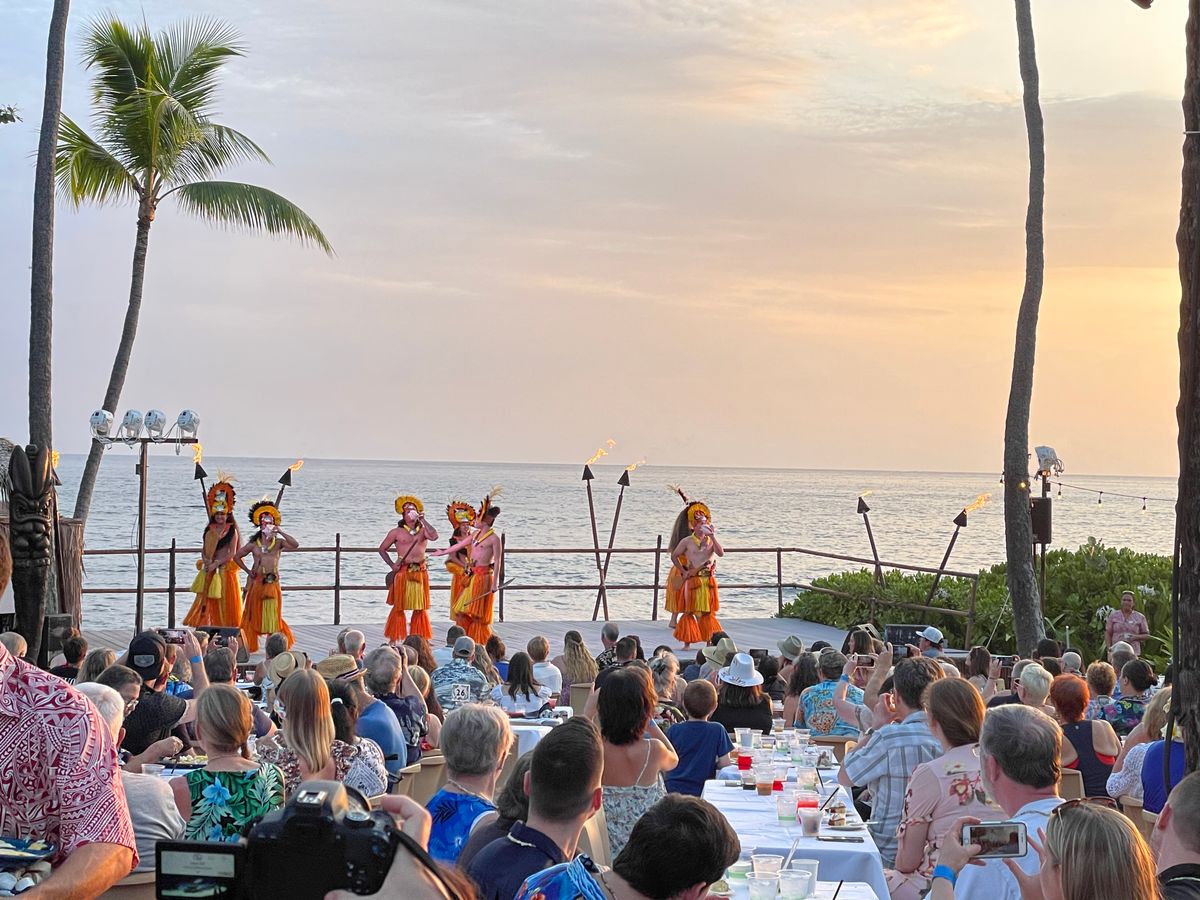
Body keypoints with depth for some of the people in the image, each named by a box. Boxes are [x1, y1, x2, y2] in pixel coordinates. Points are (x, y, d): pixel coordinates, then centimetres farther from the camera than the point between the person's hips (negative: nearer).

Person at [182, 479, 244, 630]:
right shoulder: (209, 530, 11)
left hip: (225, 570, -4)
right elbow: (203, 549, 11)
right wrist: (205, 560, -10)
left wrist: (216, 563, -14)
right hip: (209, 570, 4)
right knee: (206, 600, 1)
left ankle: (226, 628, 0)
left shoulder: (232, 531, -2)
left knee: (225, 602, -3)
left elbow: (232, 553, -8)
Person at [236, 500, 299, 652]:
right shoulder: (253, 544, 7)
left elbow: (296, 545, -15)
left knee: (273, 615, -1)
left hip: (272, 582, -1)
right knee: (253, 614, 5)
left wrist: (281, 532, -14)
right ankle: (248, 645, 12)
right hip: (256, 581, 1)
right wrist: (247, 570, 9)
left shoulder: (279, 542, 3)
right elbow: (237, 556, 18)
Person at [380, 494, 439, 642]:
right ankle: (394, 639, 6)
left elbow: (434, 536, -13)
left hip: (420, 572, 2)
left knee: (420, 608, 6)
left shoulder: (423, 530, 9)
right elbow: (382, 549, 9)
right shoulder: (396, 532, 4)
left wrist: (423, 520, -8)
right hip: (402, 572, -2)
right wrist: (392, 565, -1)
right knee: (398, 606, 0)